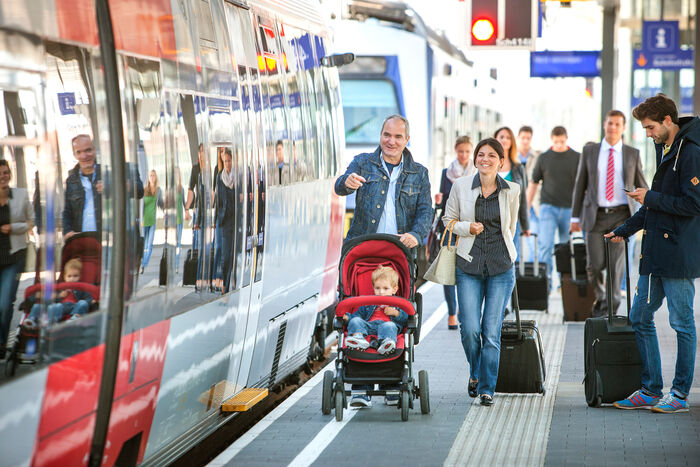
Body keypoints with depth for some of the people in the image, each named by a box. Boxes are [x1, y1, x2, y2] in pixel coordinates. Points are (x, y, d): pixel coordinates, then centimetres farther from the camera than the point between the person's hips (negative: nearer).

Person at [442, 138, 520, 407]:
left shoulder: (512, 191, 3)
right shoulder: (461, 187, 1)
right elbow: (448, 220, 11)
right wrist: (467, 228, -7)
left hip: (501, 267, 0)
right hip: (468, 266, 0)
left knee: (492, 331, -3)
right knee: (469, 329, -6)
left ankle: (487, 389, 10)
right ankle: (475, 373, 24)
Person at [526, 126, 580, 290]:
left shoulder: (576, 158, 4)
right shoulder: (544, 158, 5)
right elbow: (533, 184, 11)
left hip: (569, 209, 1)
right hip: (548, 207, -1)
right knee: (545, 245, -15)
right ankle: (545, 280, -17)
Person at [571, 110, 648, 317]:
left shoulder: (632, 154, 6)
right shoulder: (589, 151, 6)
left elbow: (641, 187, 12)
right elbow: (580, 185, 9)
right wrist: (575, 217, 6)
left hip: (621, 216, -1)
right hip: (595, 216, 1)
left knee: (616, 261, -12)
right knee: (594, 265, -3)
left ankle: (611, 306, -7)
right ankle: (599, 299, 23)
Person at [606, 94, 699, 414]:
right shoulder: (665, 150, 16)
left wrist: (651, 198, -15)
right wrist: (625, 230, 23)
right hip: (655, 254, 10)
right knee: (639, 318, 10)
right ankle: (650, 391, 17)